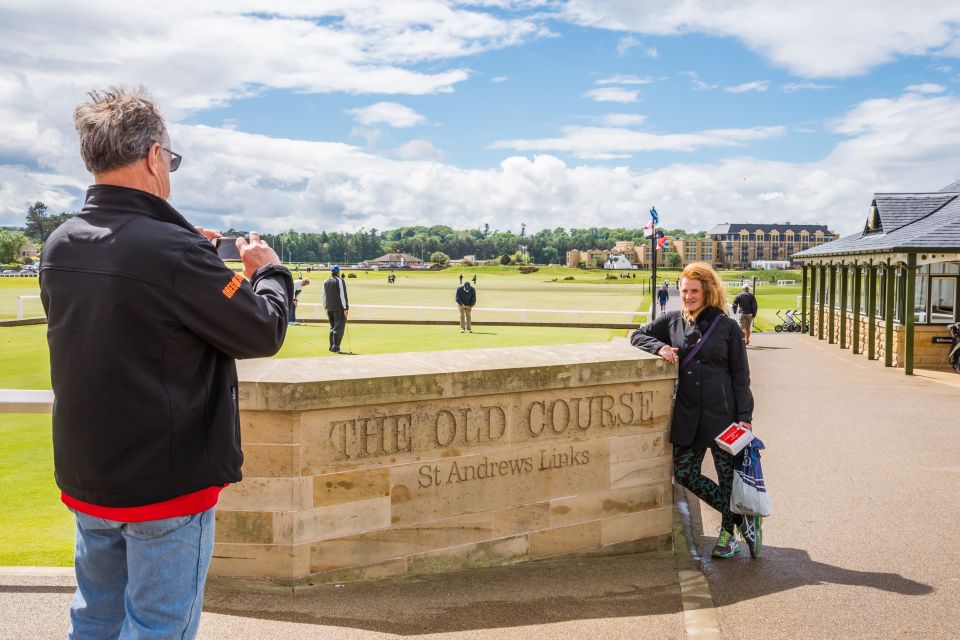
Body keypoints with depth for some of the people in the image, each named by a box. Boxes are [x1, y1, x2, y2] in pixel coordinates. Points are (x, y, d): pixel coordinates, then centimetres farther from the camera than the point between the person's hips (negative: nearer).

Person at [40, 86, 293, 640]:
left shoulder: (60, 246, -2)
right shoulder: (173, 250, -23)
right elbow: (263, 334, -14)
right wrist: (270, 271, 3)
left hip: (85, 480, 7)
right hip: (167, 487, -7)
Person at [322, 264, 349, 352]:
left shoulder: (326, 282, 13)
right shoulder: (340, 281, -7)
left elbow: (323, 296, 16)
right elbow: (343, 295, -13)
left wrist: (326, 307, 22)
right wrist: (345, 308, -12)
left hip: (329, 308, 6)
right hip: (339, 308, -6)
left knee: (332, 327, 16)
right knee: (339, 327, -5)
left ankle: (332, 346, 15)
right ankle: (335, 347, -12)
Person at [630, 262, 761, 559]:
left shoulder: (727, 326, -2)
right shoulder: (672, 321, 7)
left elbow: (740, 375, 0)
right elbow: (638, 335, 16)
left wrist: (744, 417, -6)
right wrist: (659, 347, -6)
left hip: (722, 412, -4)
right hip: (686, 413, 4)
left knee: (728, 476, 4)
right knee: (685, 474, 4)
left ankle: (728, 534, 24)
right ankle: (744, 518, 17)